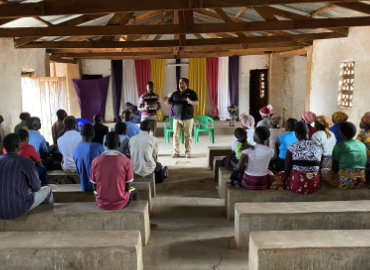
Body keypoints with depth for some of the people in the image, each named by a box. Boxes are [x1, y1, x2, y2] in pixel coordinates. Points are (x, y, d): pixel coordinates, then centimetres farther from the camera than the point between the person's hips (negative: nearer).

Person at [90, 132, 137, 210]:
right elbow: (127, 188, -7)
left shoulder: (96, 161, -10)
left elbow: (95, 188, -1)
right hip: (120, 204, -2)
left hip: (102, 204, 2)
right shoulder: (126, 161, -15)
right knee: (133, 191, 29)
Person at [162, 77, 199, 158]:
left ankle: (188, 152, 9)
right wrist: (166, 100, -14)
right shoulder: (175, 93, 12)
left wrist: (191, 102, -27)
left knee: (188, 136, 1)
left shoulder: (191, 93, 3)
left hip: (188, 118, -2)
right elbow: (169, 102, 10)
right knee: (176, 135, -1)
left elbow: (197, 103, -5)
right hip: (177, 118, 2)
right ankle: (175, 152, 6)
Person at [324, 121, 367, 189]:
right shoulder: (362, 145, 10)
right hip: (361, 181, 6)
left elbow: (334, 167, -2)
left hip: (345, 182, -6)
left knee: (328, 174, 20)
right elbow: (365, 164, 18)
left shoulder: (339, 145, -4)